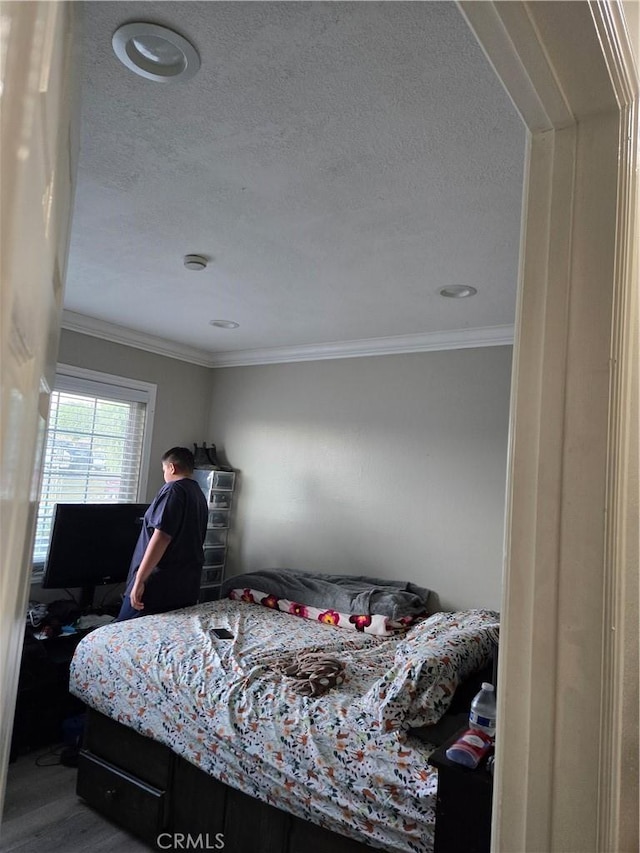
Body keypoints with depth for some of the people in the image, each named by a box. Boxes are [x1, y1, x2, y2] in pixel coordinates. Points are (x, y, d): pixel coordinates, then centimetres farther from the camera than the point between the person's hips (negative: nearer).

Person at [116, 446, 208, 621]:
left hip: (159, 584, -8)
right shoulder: (200, 495, 14)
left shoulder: (173, 490, -11)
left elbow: (161, 537, -20)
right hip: (188, 584, 8)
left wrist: (139, 580, -20)